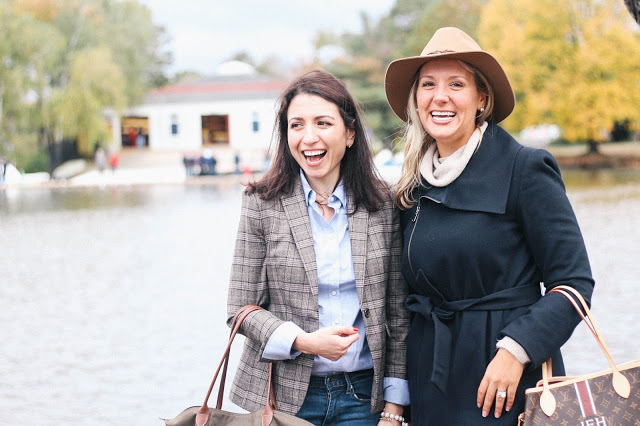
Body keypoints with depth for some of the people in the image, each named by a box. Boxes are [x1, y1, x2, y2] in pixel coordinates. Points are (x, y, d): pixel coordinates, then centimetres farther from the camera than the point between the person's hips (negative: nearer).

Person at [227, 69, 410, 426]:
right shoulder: (262, 204, -3)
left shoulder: (383, 204, 0)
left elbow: (397, 312, 2)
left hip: (364, 394, 1)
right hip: (284, 395, -1)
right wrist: (304, 342, -18)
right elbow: (242, 309, -2)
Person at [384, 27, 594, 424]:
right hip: (431, 376, 5)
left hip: (507, 379, -5)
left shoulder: (525, 168, -8)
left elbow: (575, 281, -10)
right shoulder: (415, 186, 8)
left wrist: (516, 350, -21)